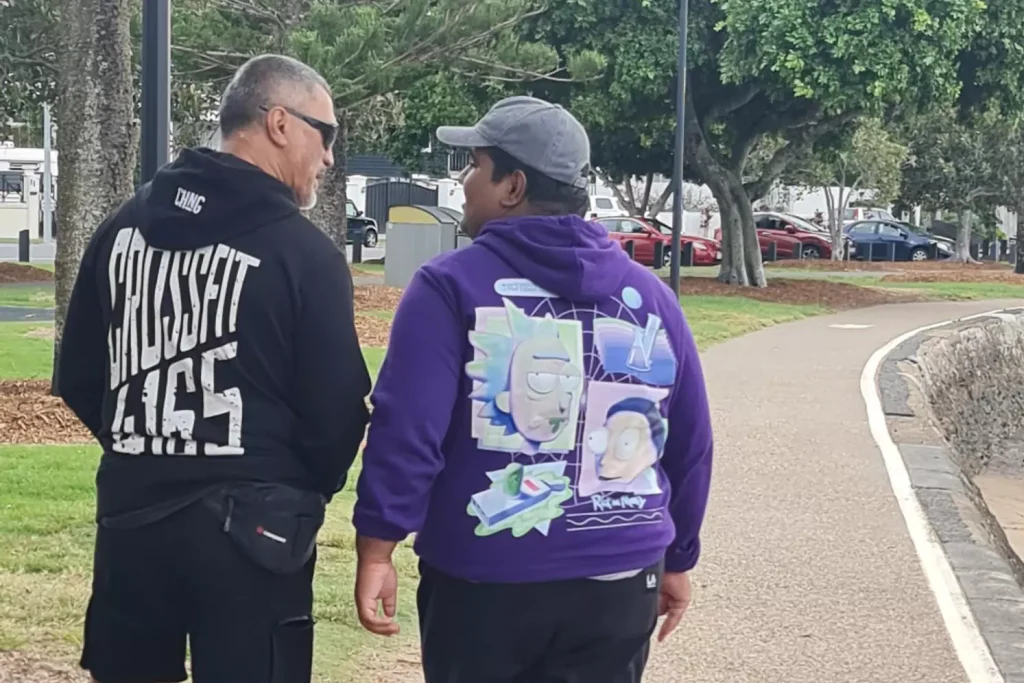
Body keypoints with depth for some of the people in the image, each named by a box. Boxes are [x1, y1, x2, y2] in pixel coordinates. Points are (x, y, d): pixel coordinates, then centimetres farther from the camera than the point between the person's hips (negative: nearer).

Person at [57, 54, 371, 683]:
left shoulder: (124, 228, 4)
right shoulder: (305, 251, -11)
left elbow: (79, 379, 10)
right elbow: (337, 410, -10)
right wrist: (304, 494, 10)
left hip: (132, 518, 5)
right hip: (250, 531, -5)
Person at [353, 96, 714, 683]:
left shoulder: (453, 286, -7)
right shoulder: (650, 295, 6)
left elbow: (407, 431, -14)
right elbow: (690, 445, 10)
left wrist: (377, 548, -9)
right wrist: (678, 559, 20)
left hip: (482, 581, -3)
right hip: (619, 584, 3)